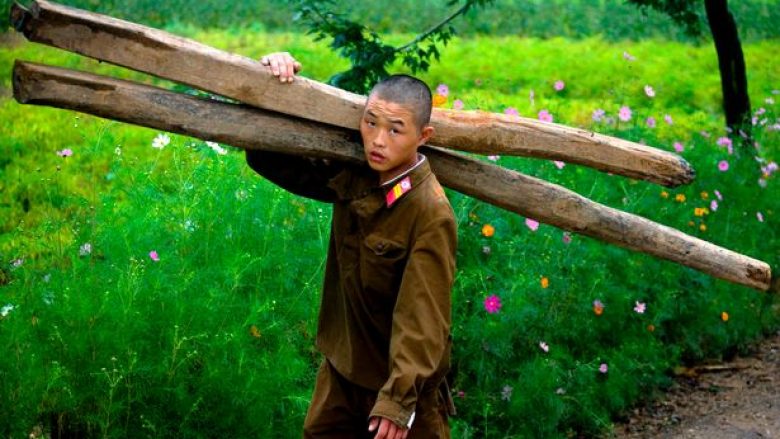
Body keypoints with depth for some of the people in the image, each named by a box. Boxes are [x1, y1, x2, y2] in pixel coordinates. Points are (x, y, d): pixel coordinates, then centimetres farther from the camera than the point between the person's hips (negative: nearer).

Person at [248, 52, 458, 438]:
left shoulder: (431, 214, -26)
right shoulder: (350, 175, -7)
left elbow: (423, 315, -27)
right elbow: (273, 160, 4)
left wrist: (399, 398, -29)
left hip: (401, 376, -7)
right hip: (341, 367, 7)